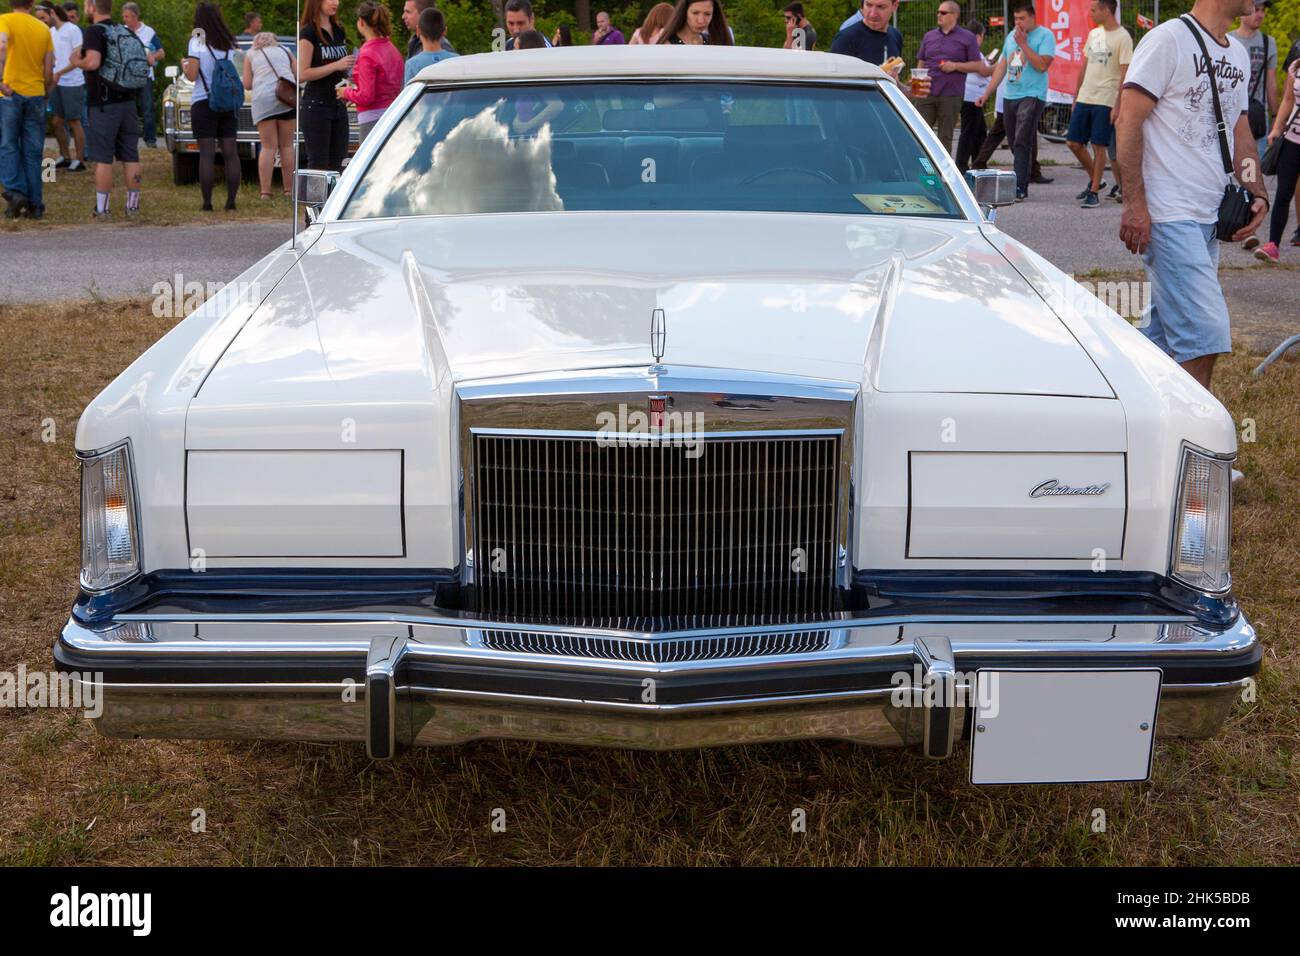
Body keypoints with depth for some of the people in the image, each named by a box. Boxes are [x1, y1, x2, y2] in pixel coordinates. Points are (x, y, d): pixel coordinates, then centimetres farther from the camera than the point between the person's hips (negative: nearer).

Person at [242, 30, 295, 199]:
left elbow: (247, 84, 12)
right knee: (287, 146, 7)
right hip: (288, 98, 1)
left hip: (263, 99, -1)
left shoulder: (250, 54, 17)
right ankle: (288, 189, 4)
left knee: (268, 147, -3)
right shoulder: (284, 51, 21)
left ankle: (265, 191, -11)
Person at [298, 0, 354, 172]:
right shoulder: (308, 33, -8)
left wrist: (350, 64, 5)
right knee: (318, 165, -6)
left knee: (339, 165, 6)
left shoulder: (339, 31, 14)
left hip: (338, 105, 7)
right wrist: (336, 65, -19)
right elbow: (302, 74, -15)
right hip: (315, 106, -7)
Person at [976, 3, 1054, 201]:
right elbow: (1001, 66, 21)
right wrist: (986, 93, 17)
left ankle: (1020, 188, -18)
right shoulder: (1012, 35, 17)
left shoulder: (1044, 35, -4)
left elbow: (1042, 65, -16)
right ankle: (1020, 186, 16)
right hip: (1010, 96, 7)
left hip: (1032, 96, -7)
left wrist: (1023, 44, -14)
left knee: (1022, 143, -16)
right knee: (1015, 144, 9)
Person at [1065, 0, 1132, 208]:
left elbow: (1125, 74, -11)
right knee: (1074, 143, 7)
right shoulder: (1093, 34, 12)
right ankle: (1095, 180, 25)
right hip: (1084, 98, 7)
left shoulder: (1122, 38, -9)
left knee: (1099, 146, -4)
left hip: (1105, 101, -7)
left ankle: (1094, 192, 5)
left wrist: (1117, 105, -16)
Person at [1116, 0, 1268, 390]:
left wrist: (1256, 193, 10)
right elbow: (1129, 121, -11)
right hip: (1169, 215, -8)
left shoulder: (1239, 55, 17)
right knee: (1205, 335, -12)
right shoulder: (1168, 40, -8)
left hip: (1209, 217, 8)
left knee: (1163, 328, 11)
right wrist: (1134, 204, -17)